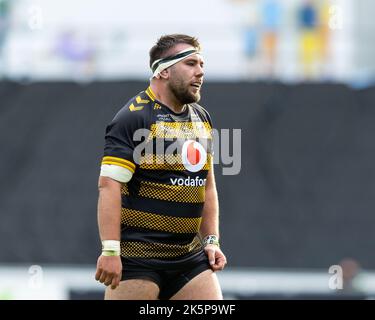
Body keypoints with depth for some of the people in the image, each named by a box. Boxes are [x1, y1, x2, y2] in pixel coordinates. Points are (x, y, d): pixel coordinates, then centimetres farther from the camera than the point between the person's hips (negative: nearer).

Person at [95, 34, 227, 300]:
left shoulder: (202, 119, 15)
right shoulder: (133, 118, -10)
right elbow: (109, 185, -17)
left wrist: (211, 240, 14)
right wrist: (110, 250, -23)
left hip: (190, 256, 7)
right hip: (137, 255, -7)